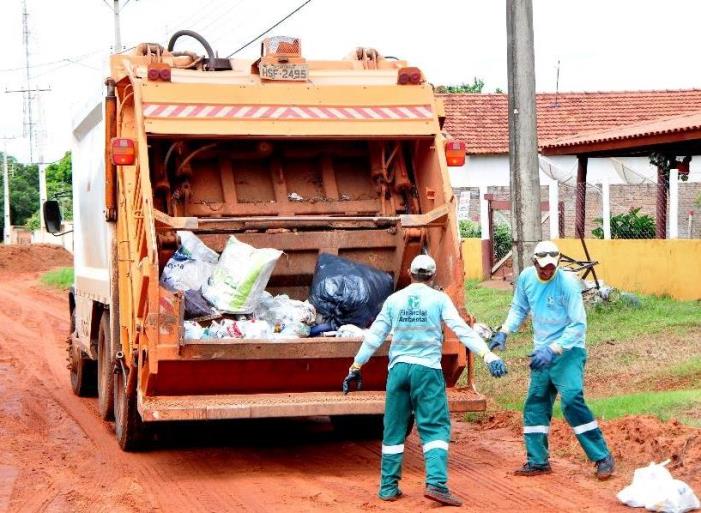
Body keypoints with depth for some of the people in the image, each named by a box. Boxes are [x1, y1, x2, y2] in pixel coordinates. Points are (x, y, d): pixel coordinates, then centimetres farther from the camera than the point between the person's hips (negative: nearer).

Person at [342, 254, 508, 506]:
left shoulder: (394, 300, 10)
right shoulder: (438, 298, 1)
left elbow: (374, 336, 12)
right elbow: (462, 330, -9)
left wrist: (356, 367, 19)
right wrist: (488, 355, -13)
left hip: (398, 368, 3)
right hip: (427, 369, -3)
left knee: (394, 429, 11)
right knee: (435, 427, -2)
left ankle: (388, 487, 13)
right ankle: (436, 483, -18)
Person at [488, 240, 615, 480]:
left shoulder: (568, 283, -20)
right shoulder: (526, 277, -4)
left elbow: (578, 325, -21)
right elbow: (519, 308, 14)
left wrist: (552, 350, -28)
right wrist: (504, 332, 0)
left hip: (568, 351, -7)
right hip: (542, 352, 7)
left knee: (572, 401, -19)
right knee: (535, 404, 9)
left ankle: (602, 457, -12)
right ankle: (537, 461, 21)